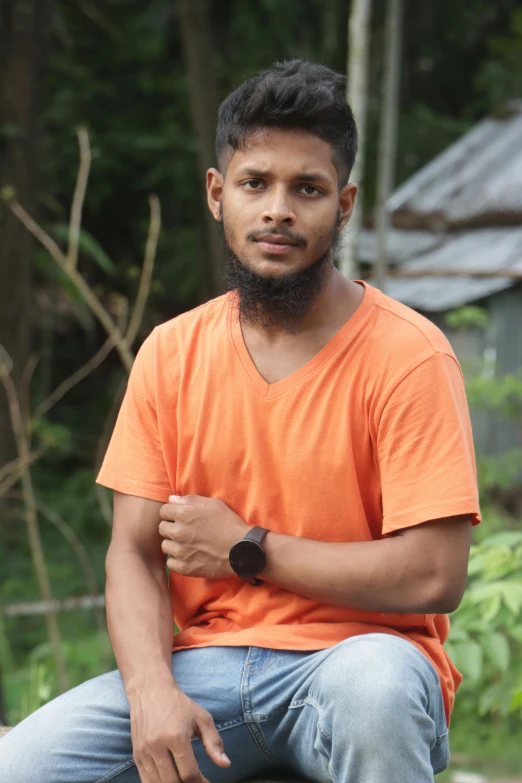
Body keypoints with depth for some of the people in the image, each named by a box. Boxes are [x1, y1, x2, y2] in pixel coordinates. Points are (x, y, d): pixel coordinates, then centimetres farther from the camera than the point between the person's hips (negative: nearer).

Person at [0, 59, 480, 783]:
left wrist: (247, 550, -8)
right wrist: (152, 690, -15)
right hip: (206, 664, 3)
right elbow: (135, 554, 5)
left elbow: (433, 576, -13)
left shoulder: (406, 355, -7)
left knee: (373, 682, -38)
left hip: (357, 655, -2)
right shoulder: (170, 355, 8)